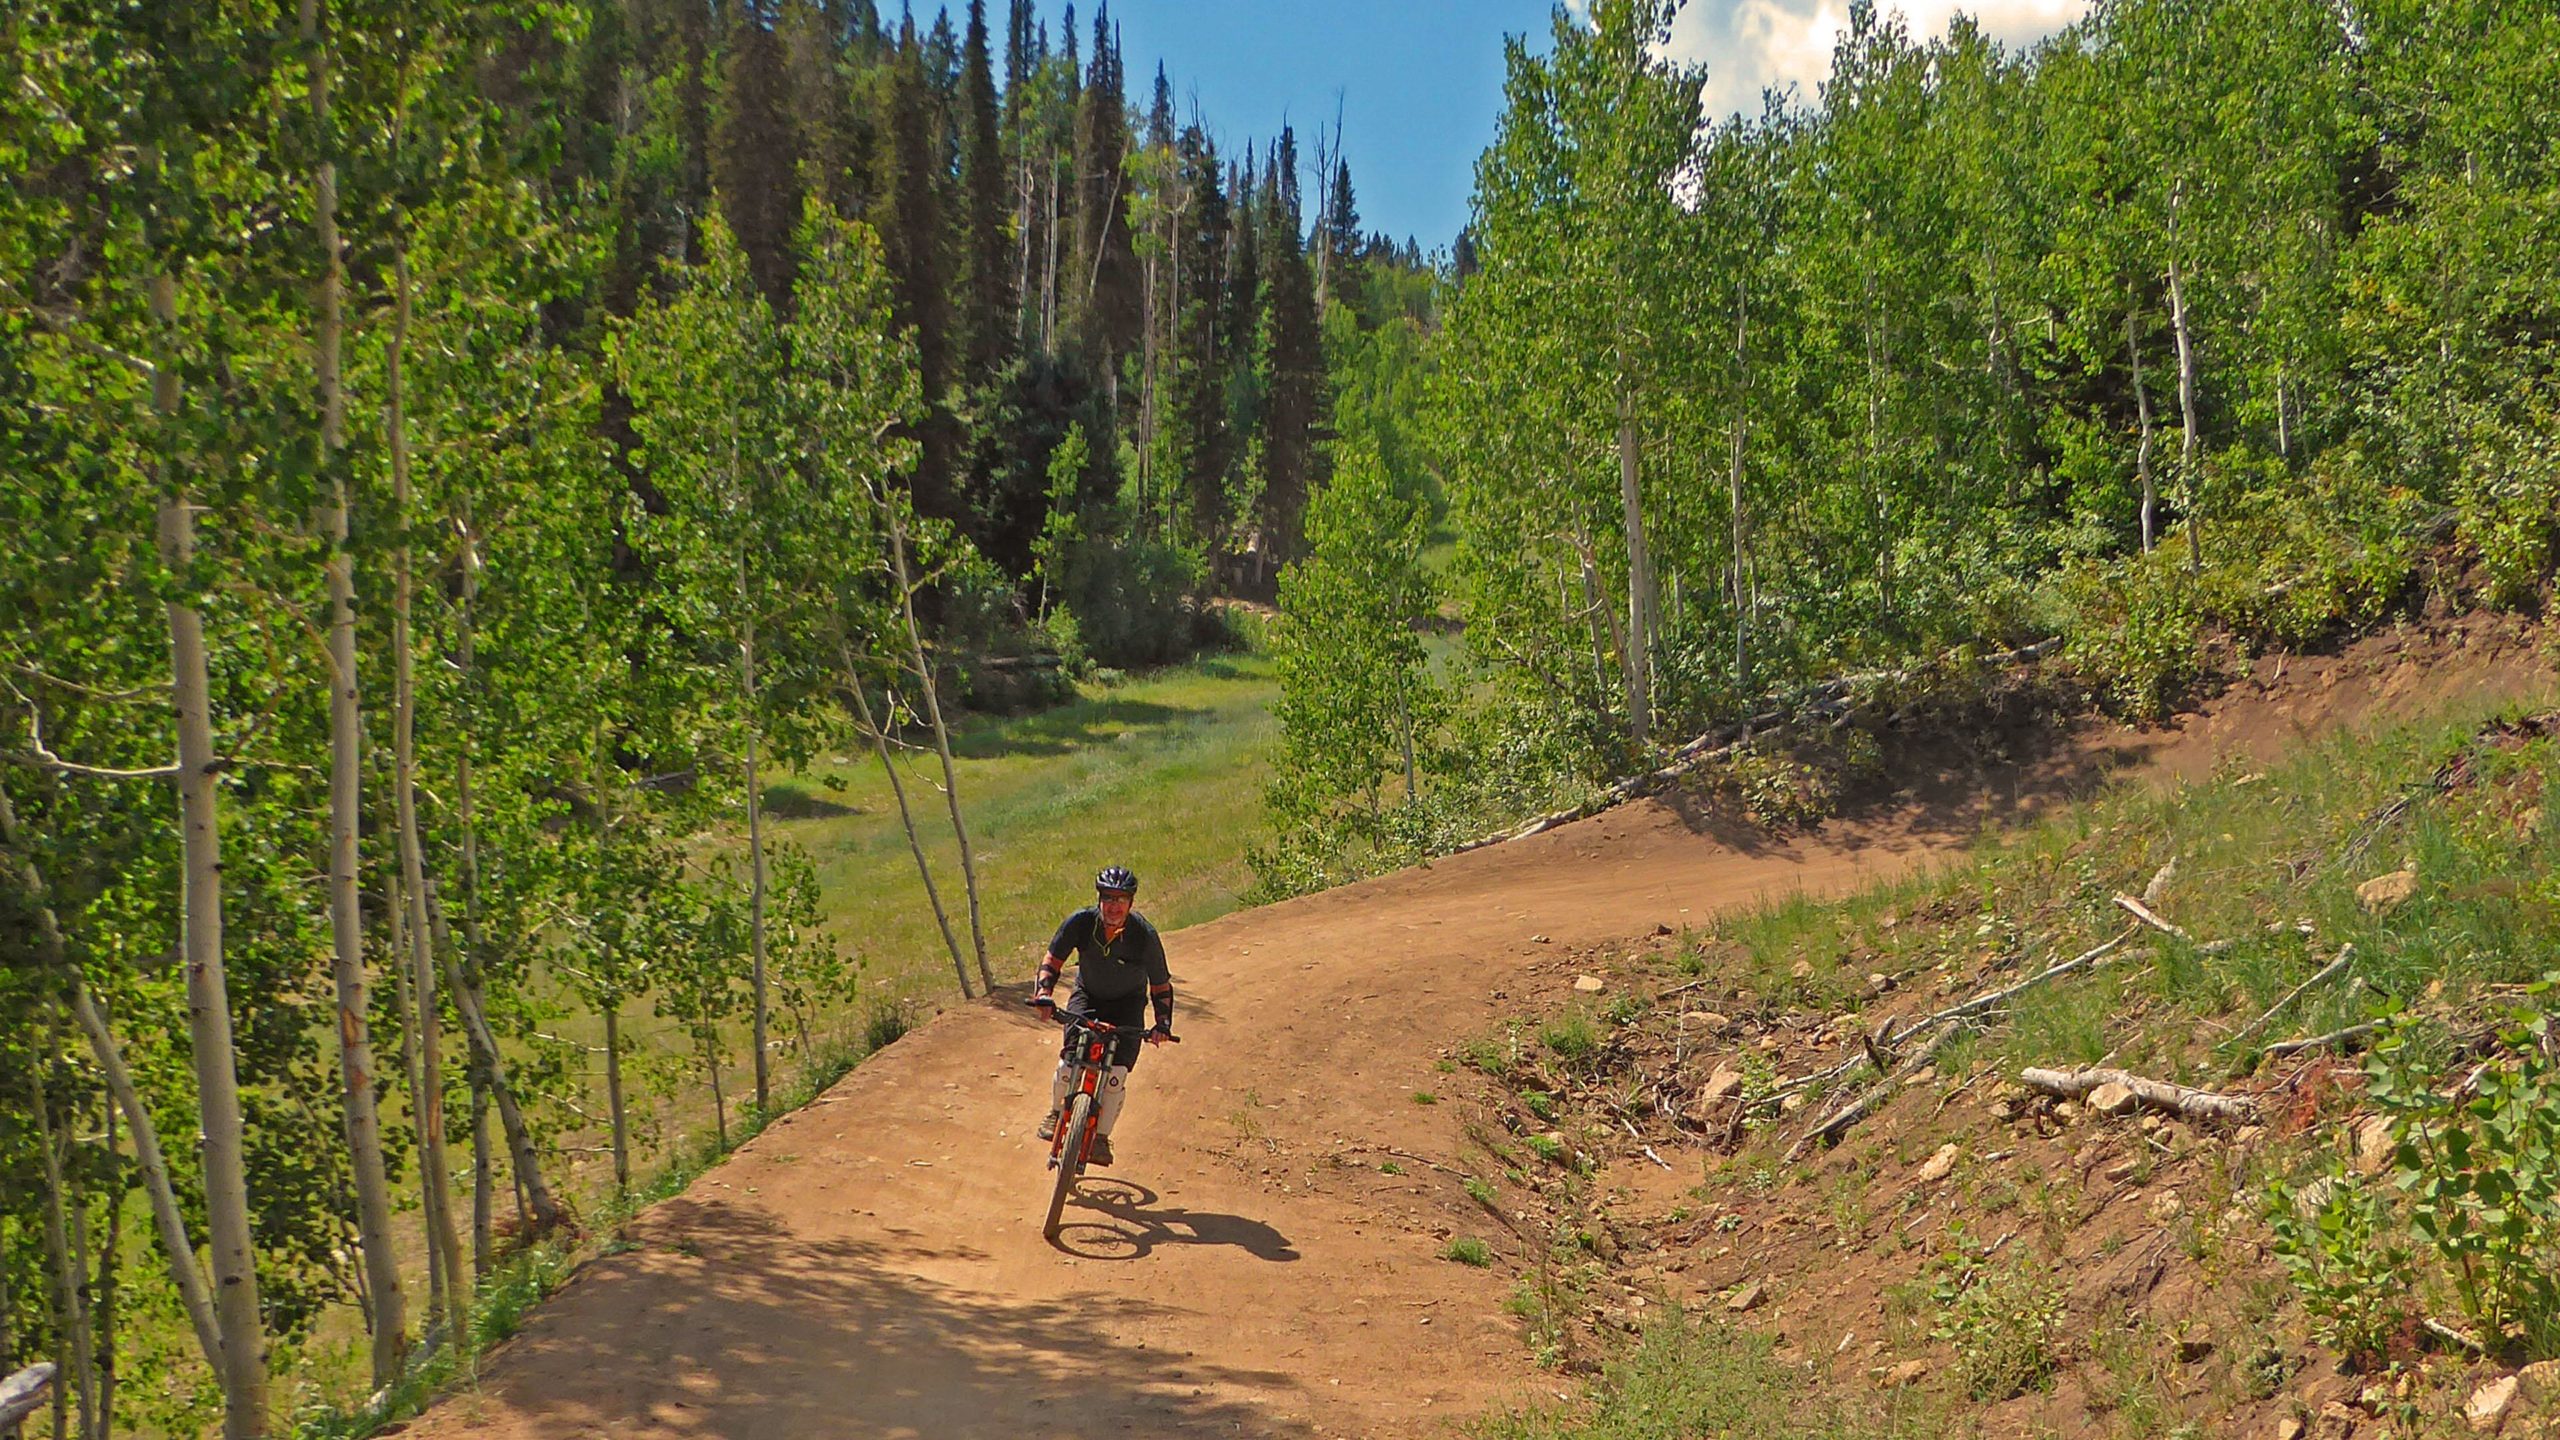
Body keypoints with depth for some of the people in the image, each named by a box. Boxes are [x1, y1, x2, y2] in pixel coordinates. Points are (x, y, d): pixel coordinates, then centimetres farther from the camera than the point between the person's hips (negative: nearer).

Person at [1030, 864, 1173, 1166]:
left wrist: (1163, 1023, -22)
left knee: (1116, 1074, -16)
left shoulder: (1145, 935, -25)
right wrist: (1043, 993, -25)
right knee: (1070, 1061, -17)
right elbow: (1052, 960, -10)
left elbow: (1161, 985, -13)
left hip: (1128, 1004, -1)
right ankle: (1057, 1112, 13)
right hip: (1087, 997, 1)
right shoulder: (1080, 923, -23)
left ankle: (1101, 1138, 1)